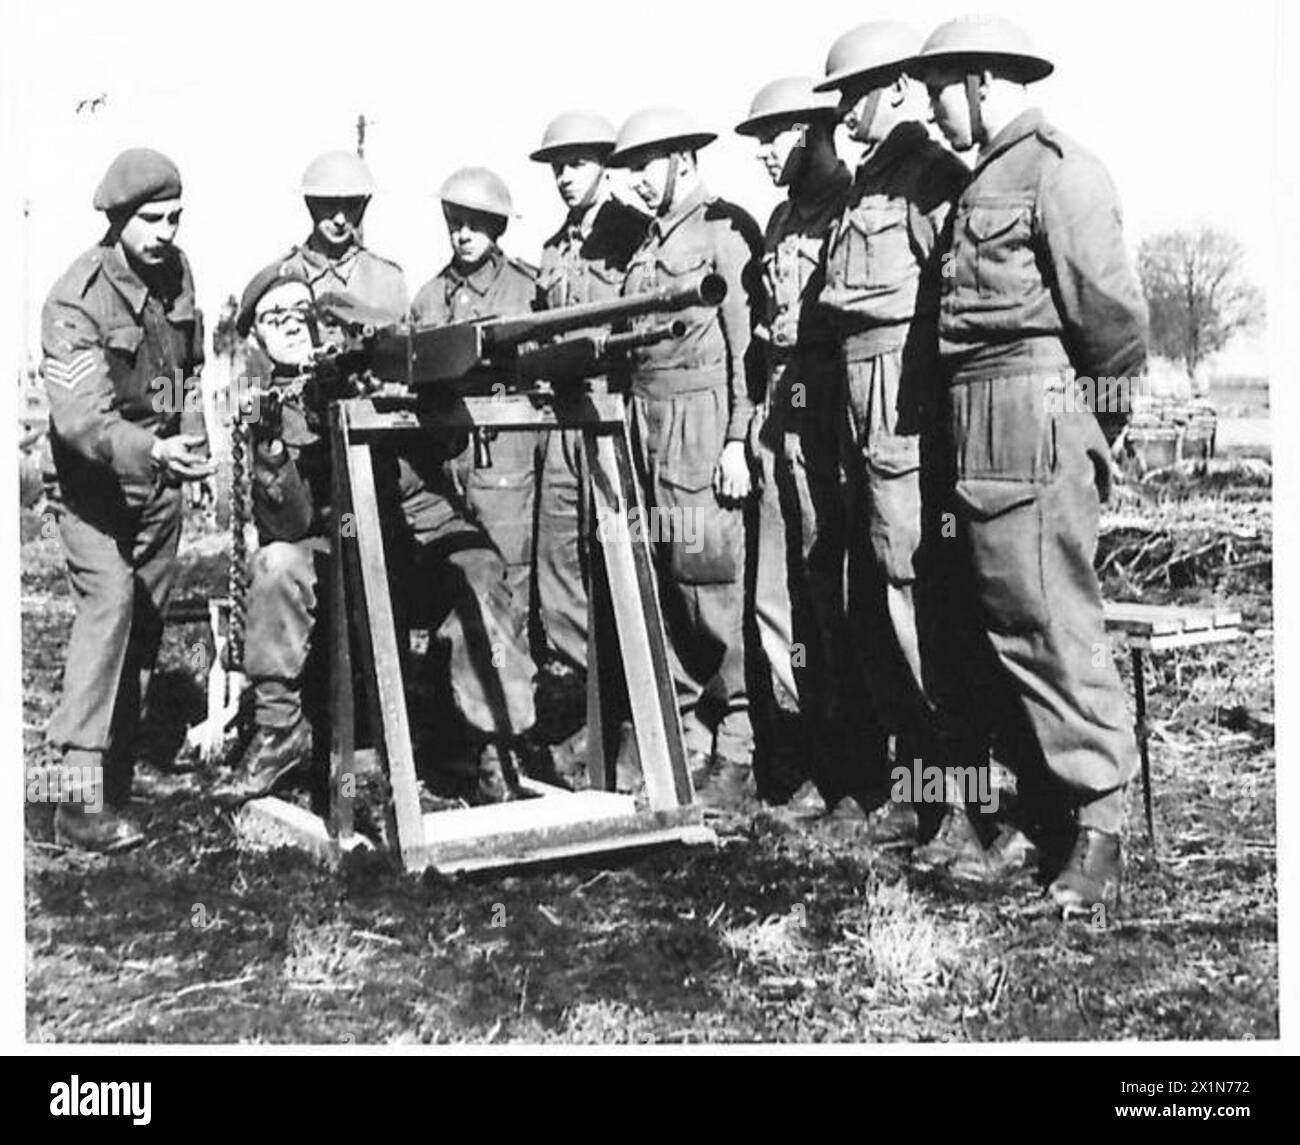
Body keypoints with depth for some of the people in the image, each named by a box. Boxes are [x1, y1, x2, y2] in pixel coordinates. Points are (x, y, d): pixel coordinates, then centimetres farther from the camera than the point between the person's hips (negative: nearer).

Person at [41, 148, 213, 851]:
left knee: (146, 619, 9)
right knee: (108, 601, -22)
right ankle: (83, 797, -26)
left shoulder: (176, 272, 2)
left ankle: (119, 772, 22)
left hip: (160, 476, 7)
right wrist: (151, 450, -44)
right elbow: (80, 415, -30)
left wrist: (194, 439, 13)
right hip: (96, 480, -7)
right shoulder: (76, 299, -20)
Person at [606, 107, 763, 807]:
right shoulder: (648, 243, 21)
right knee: (662, 583, 6)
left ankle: (739, 749, -1)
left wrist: (737, 440, -15)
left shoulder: (723, 229, -3)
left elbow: (746, 339, -9)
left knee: (710, 580, -8)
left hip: (702, 421, -8)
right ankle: (687, 740, 13)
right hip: (646, 426, 8)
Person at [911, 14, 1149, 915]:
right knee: (1000, 621, 12)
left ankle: (1100, 824, -2)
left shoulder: (1056, 169, -8)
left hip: (1034, 425, -10)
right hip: (978, 436, 10)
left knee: (1051, 622, -9)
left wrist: (1101, 396, -3)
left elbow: (1111, 307, -16)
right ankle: (1039, 796, 22)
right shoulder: (987, 178, 21)